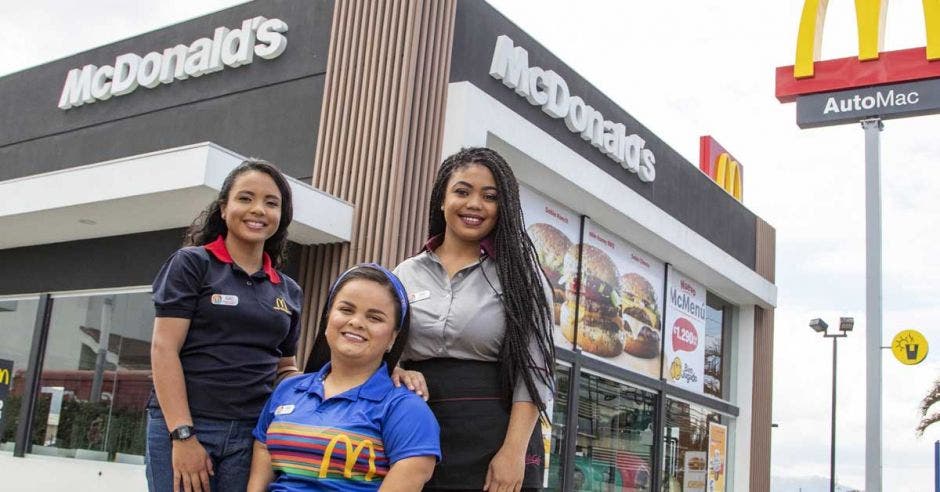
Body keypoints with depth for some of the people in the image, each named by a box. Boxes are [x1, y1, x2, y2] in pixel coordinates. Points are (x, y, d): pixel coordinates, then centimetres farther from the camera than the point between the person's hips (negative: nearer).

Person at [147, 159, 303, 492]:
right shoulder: (192, 263, 2)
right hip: (182, 426, -3)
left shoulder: (288, 291, 14)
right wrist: (183, 435, -14)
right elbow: (164, 349, -6)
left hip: (254, 434, 4)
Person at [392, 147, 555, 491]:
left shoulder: (520, 273, 2)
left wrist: (514, 451, -15)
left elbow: (533, 370, -4)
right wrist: (397, 375, -9)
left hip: (494, 436, -2)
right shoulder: (407, 274, 11)